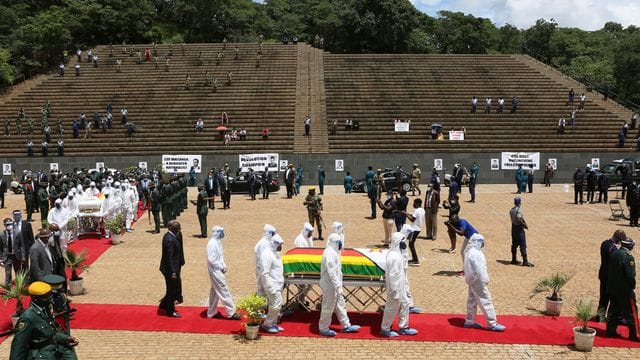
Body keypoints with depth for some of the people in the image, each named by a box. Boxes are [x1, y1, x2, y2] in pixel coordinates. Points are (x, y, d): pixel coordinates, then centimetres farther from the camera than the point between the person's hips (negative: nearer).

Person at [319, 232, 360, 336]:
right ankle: (323, 329, 15)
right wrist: (338, 286, -24)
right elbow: (331, 272, -26)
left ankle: (346, 326, 28)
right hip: (330, 286, -10)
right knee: (328, 307, 2)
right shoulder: (329, 253, -22)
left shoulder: (333, 252, 11)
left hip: (334, 285, 10)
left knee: (340, 305, 17)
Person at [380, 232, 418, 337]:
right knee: (392, 308, 4)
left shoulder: (396, 253, 5)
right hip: (395, 287, -10)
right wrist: (394, 292, -21)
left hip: (400, 286, 10)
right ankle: (385, 329, 20)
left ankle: (403, 327, 32)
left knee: (404, 304, 19)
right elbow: (393, 276, -26)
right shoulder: (395, 257, -27)